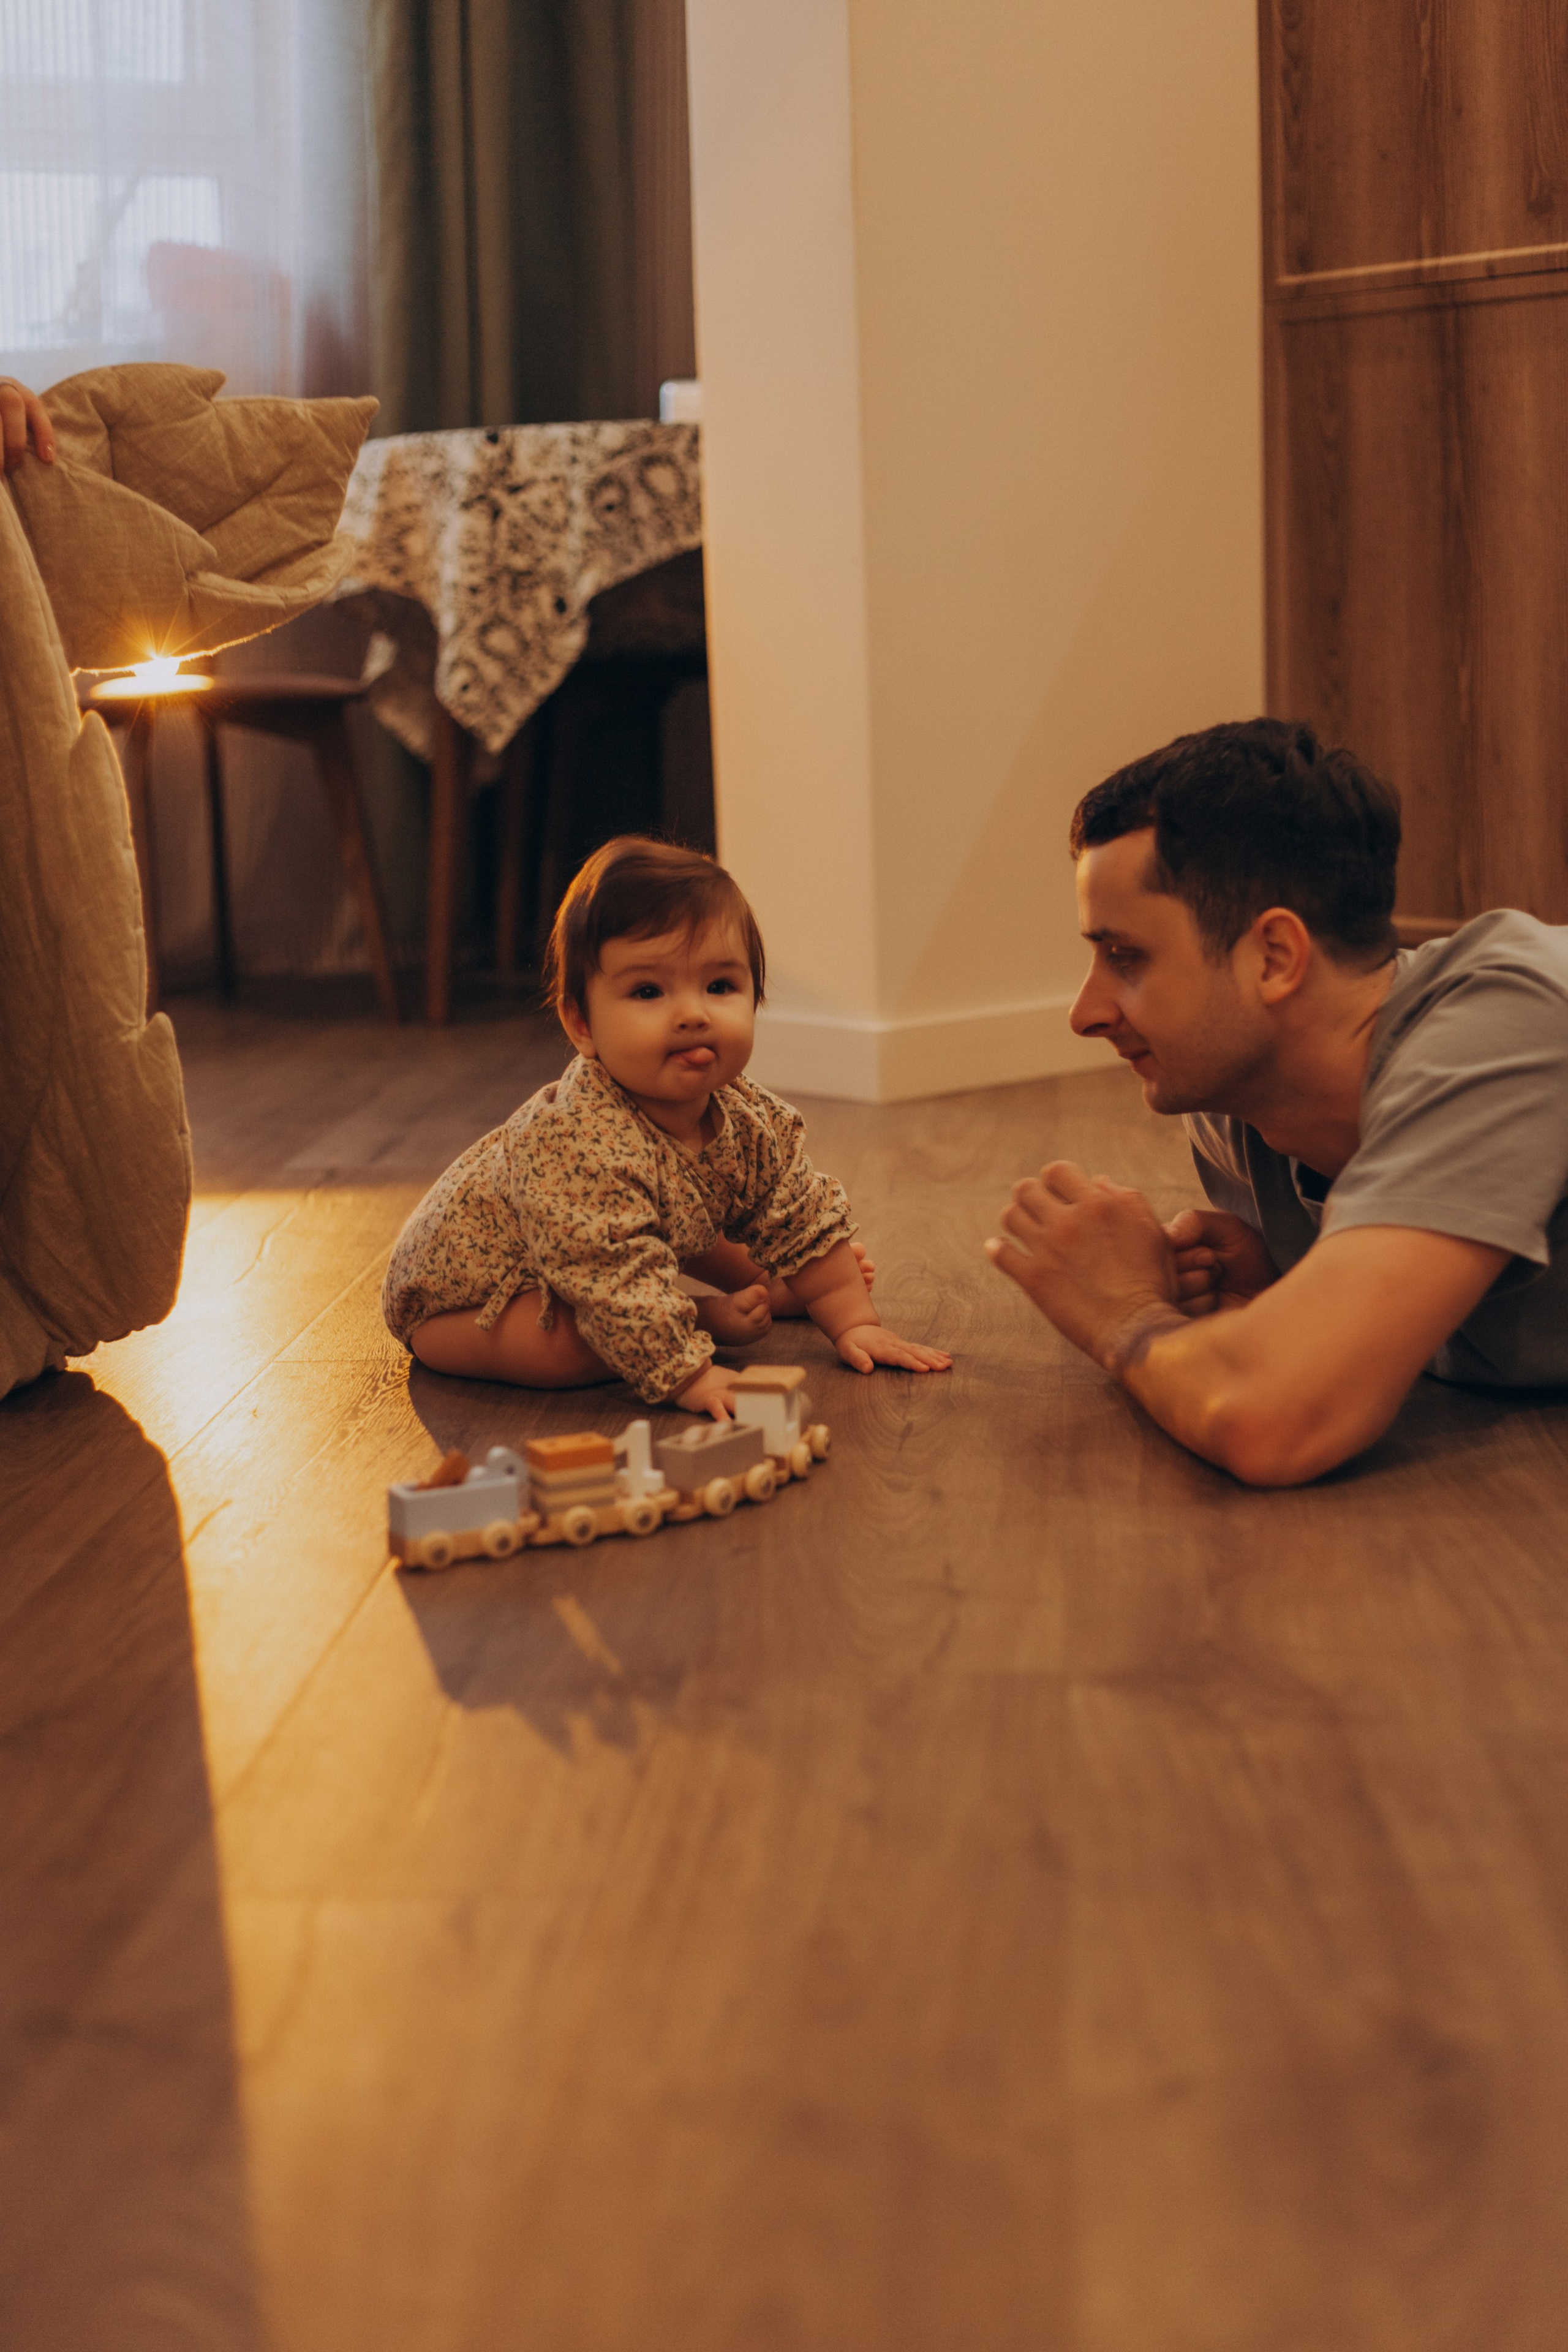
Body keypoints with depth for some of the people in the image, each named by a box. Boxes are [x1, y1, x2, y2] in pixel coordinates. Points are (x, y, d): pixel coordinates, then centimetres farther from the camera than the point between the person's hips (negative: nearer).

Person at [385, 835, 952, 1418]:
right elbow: (616, 1284, -42)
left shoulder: (751, 1122, -14)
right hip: (461, 1293, -8)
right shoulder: (582, 1146, -43)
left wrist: (854, 1322, -4)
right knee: (567, 1347, -31)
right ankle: (713, 1318, -11)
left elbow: (805, 1219, -1)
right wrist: (688, 1374, -40)